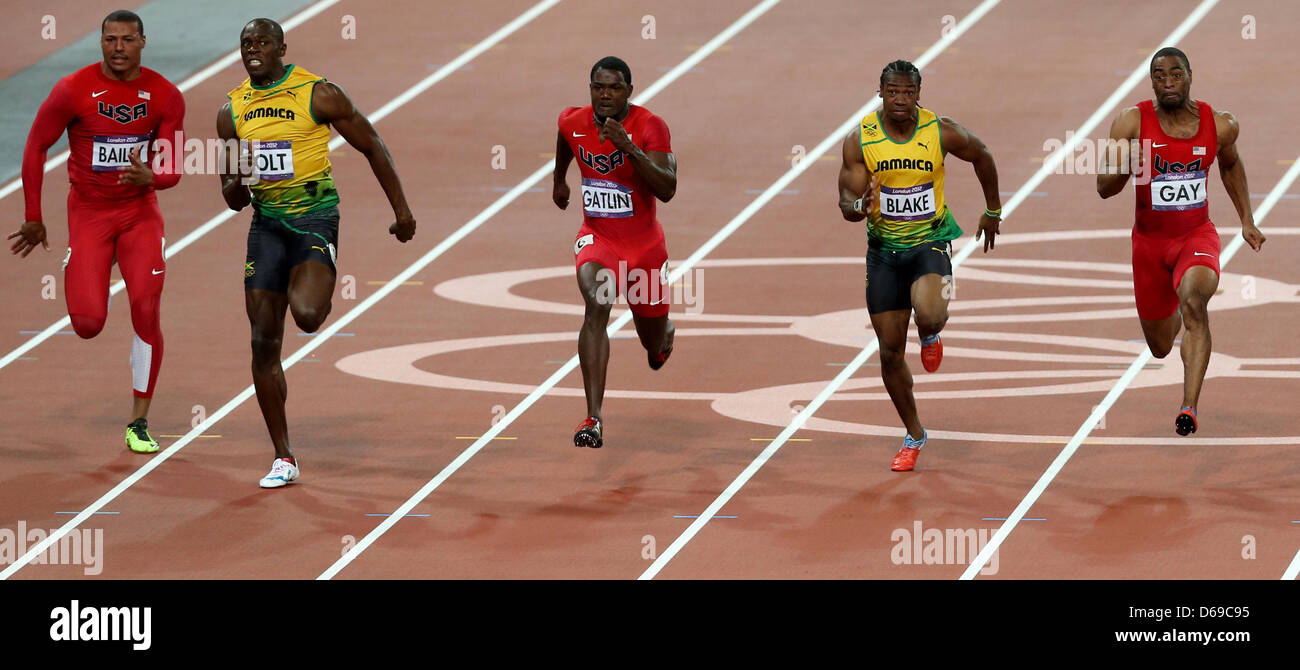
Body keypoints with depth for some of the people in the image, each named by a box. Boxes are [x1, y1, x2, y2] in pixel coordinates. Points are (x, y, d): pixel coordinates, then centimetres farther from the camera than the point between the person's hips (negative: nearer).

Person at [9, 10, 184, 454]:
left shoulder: (165, 96, -7)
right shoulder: (73, 91, -12)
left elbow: (173, 170, -6)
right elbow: (36, 147, -2)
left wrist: (150, 177, -31)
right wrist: (33, 218, 0)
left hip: (140, 211, 1)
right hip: (89, 212, -1)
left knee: (146, 312, -13)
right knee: (88, 325, -11)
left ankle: (139, 424, -1)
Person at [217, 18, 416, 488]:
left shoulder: (318, 95, -7)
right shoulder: (232, 111, 6)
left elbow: (372, 147, 3)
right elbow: (232, 199, 11)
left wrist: (401, 210, 3)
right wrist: (239, 183, -13)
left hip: (315, 216, -4)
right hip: (267, 223, 4)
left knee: (306, 315, -28)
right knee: (264, 343, -1)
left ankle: (319, 289, 14)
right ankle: (283, 461, 7)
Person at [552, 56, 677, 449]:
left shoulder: (650, 127, -19)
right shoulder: (572, 122, -7)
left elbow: (667, 190, -29)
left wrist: (629, 148, -39)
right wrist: (559, 181, 32)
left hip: (643, 243, 0)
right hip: (597, 237, 1)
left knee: (655, 344, 17)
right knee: (596, 305, -31)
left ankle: (665, 333, 61)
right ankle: (593, 420, -36)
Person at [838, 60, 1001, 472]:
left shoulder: (941, 133, -11)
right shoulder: (860, 140, -9)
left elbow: (982, 157, 9)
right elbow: (846, 203, -7)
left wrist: (993, 212, 18)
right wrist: (860, 207, -32)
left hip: (930, 242, -2)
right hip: (884, 248, 2)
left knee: (929, 315, -32)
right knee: (890, 350, 4)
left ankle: (931, 336, 8)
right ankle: (914, 435, 24)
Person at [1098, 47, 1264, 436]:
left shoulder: (1220, 125, -8)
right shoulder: (1132, 123, -14)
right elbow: (1103, 189, -13)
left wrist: (1246, 220, 13)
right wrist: (1122, 168, -35)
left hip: (1197, 235, -1)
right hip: (1150, 240, 1)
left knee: (1194, 300, -34)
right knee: (1160, 347, 13)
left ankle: (1190, 406, -36)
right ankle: (1172, 317, 54)